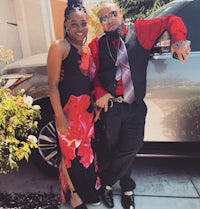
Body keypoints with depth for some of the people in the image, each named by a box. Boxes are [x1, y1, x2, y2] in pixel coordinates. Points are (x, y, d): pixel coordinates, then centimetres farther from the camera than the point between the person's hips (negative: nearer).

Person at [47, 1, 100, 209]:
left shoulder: (87, 49, 10)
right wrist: (59, 116, -18)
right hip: (68, 110, -7)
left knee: (87, 150, 19)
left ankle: (88, 190, 41)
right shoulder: (59, 47, -11)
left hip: (87, 110, 7)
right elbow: (53, 85, -15)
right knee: (72, 154, 8)